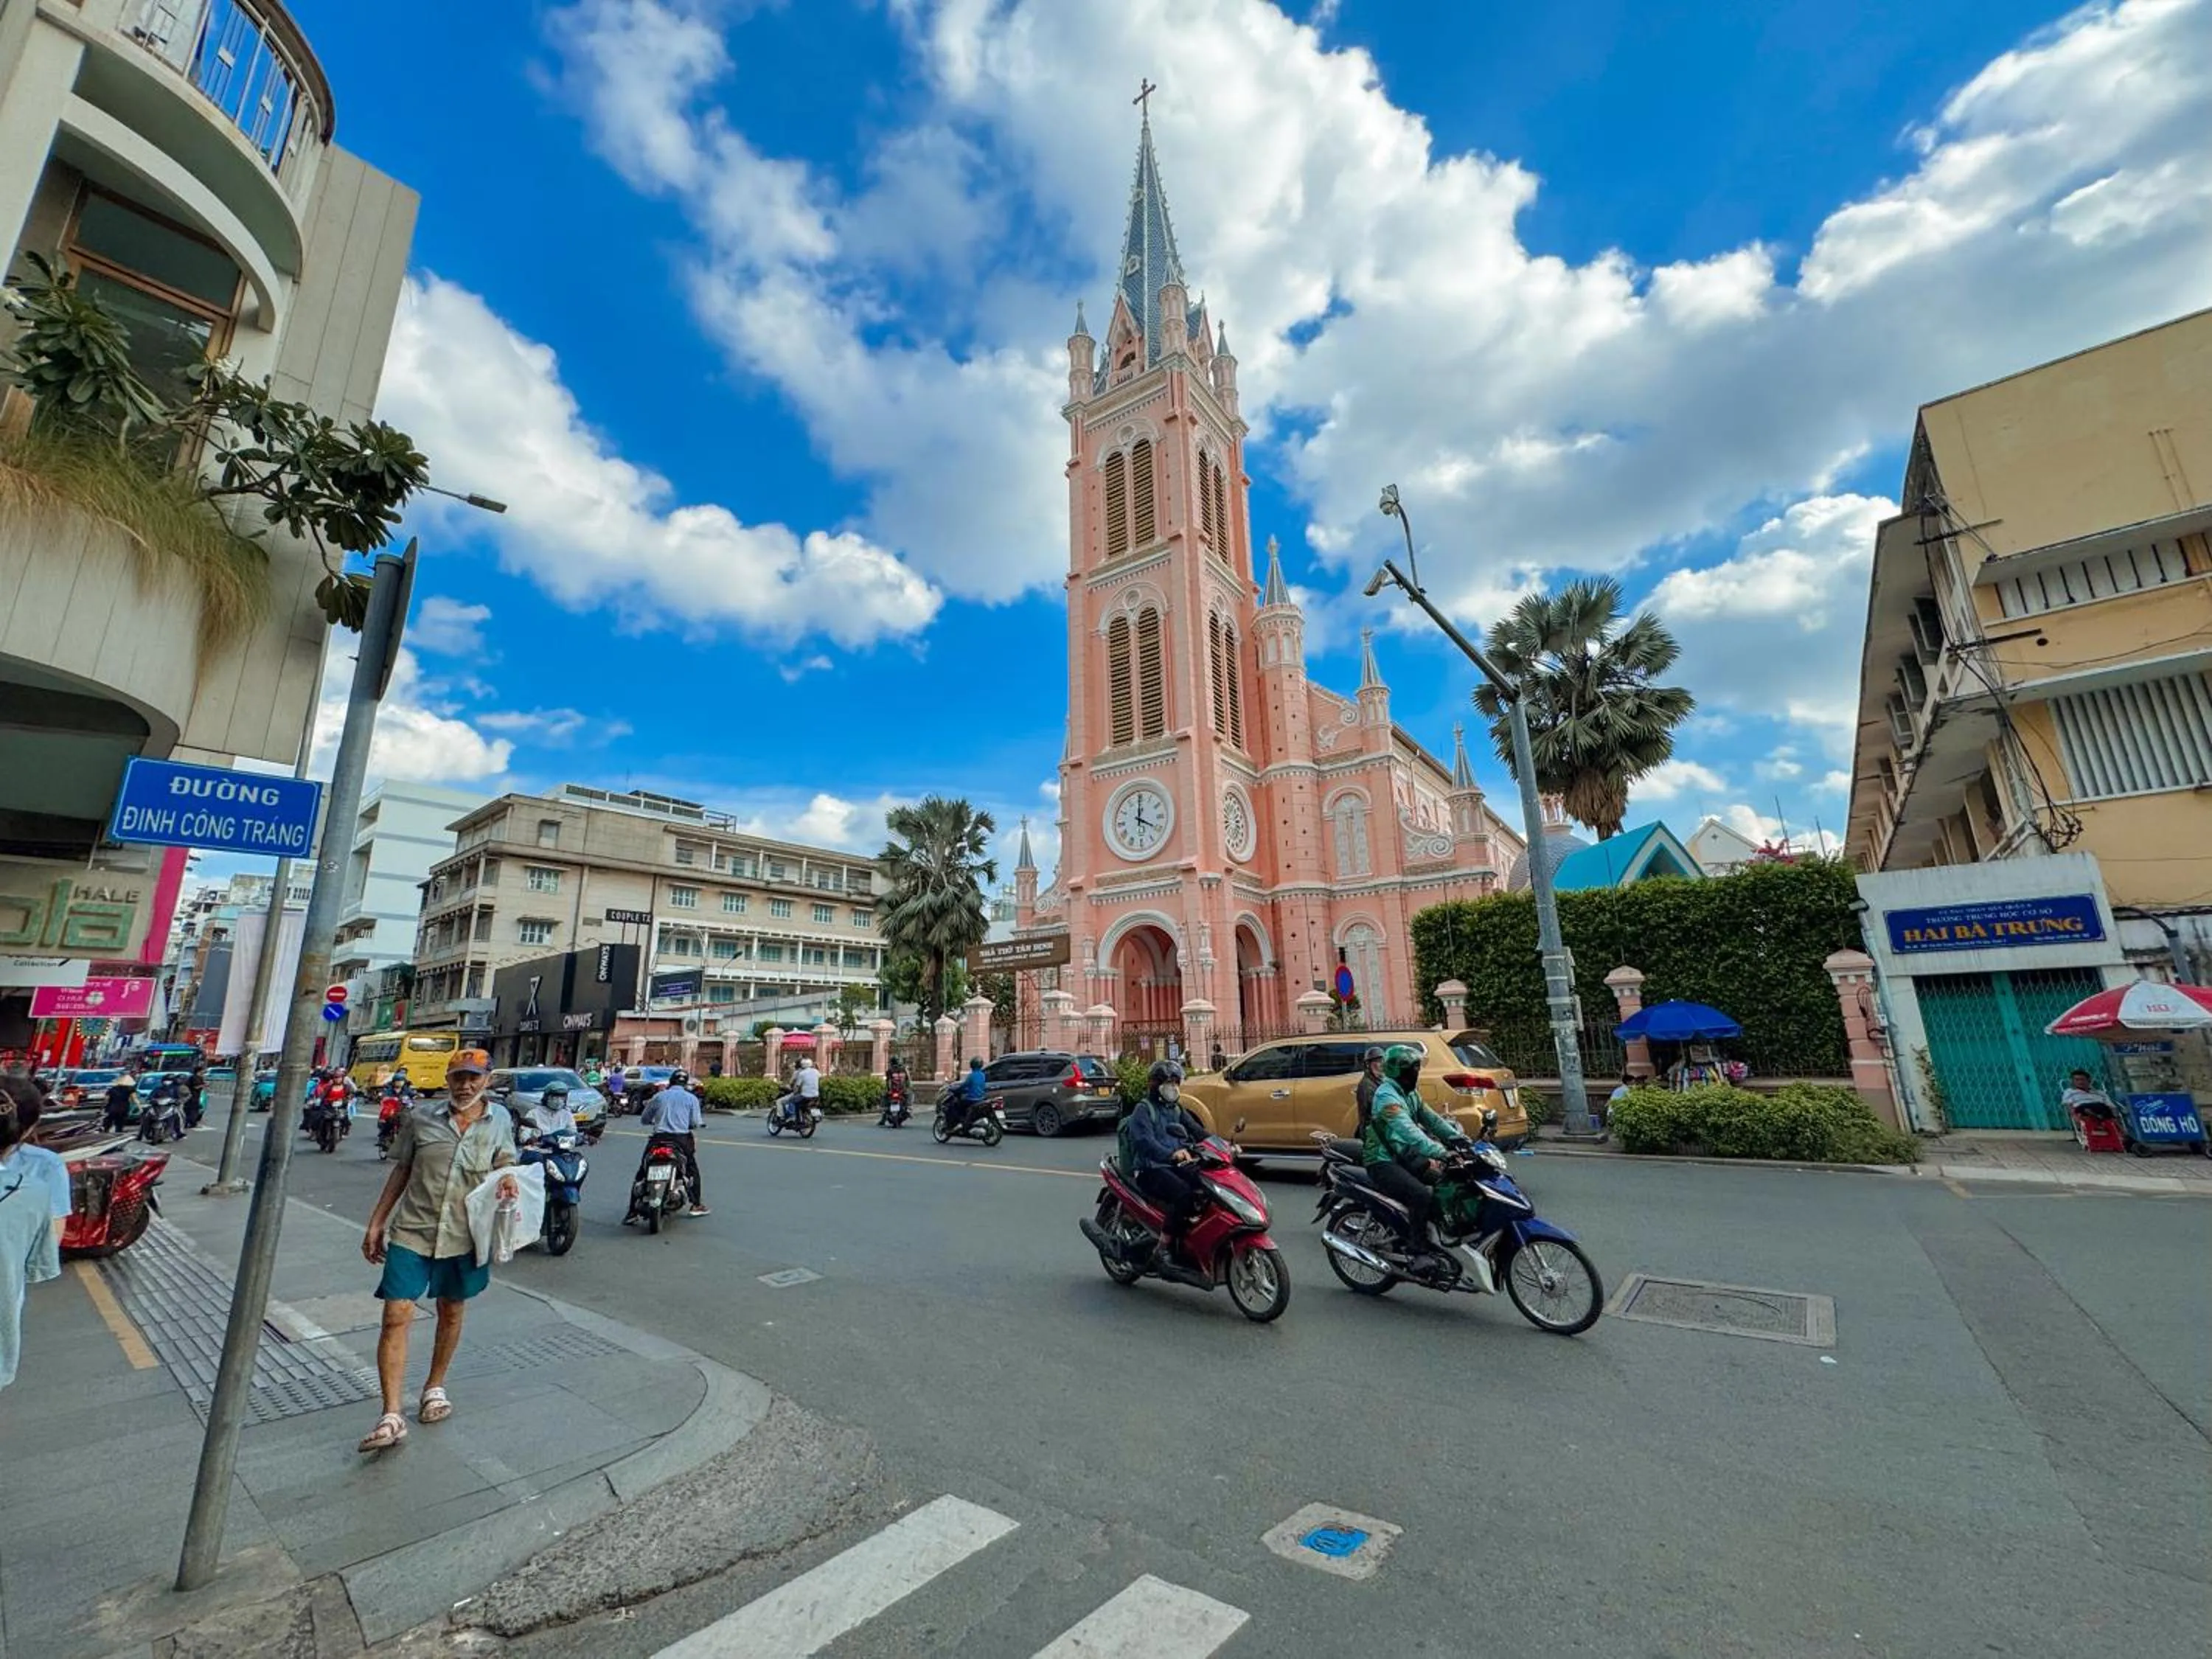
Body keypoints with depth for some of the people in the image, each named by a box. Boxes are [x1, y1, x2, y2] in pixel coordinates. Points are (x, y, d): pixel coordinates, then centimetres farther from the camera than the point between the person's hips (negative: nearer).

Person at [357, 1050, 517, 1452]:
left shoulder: (500, 1121, 1)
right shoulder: (421, 1118, -1)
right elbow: (401, 1171, 8)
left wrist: (508, 1180, -11)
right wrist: (376, 1223, 8)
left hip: (463, 1235, 1)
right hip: (412, 1233, -1)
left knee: (451, 1313, 16)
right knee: (396, 1317, -7)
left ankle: (435, 1387, 37)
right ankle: (391, 1417, 2)